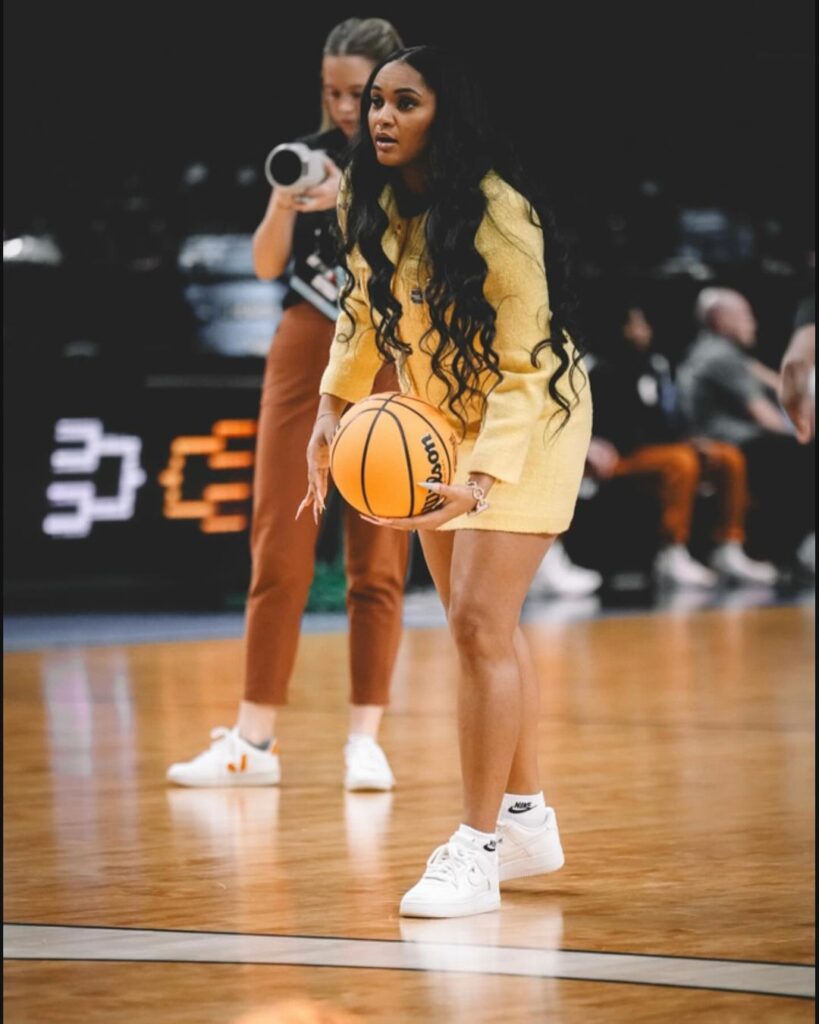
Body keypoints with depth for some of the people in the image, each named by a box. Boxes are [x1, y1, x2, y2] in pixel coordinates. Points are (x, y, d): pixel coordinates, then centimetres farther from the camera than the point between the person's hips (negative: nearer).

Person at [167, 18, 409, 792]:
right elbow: (267, 265, 2)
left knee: (377, 559, 0)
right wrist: (285, 205, -16)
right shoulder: (313, 154, 8)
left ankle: (365, 738, 6)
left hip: (390, 358, -2)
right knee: (278, 547, -1)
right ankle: (253, 740, 2)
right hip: (306, 350, 2)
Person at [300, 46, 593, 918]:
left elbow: (524, 369, -27)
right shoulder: (370, 206, -6)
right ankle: (527, 817, 28)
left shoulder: (499, 219, -27)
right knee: (481, 627, 14)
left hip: (526, 426, -7)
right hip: (439, 426, 7)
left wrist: (483, 480, -37)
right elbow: (365, 310, 11)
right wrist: (332, 409, -2)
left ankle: (478, 850, -9)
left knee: (479, 624, -15)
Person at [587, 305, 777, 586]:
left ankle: (728, 550, -5)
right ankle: (672, 557, -37)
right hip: (624, 457, -9)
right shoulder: (606, 373, -5)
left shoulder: (659, 365, 20)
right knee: (681, 461, -34)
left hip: (668, 445, 9)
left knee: (730, 457, -4)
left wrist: (693, 442, 5)